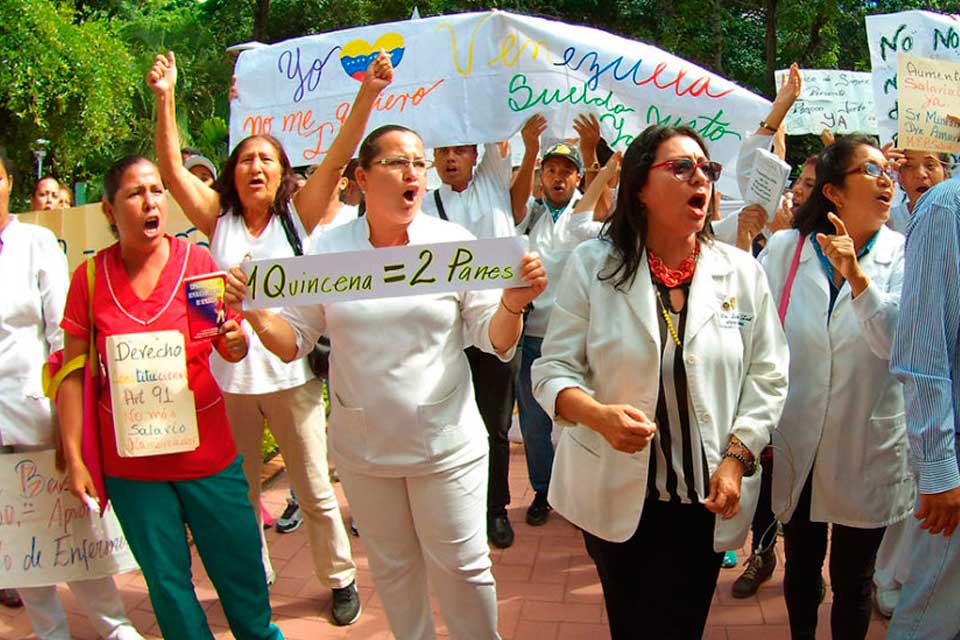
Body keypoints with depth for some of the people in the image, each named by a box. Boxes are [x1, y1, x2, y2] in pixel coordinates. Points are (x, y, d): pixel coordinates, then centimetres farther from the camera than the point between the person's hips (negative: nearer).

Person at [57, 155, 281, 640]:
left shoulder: (197, 261, -5)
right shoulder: (90, 276, -5)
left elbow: (232, 348, 0)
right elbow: (73, 372, 0)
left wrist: (236, 342, -24)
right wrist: (73, 457, -4)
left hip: (207, 453, 0)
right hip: (129, 464, 0)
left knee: (239, 569, 9)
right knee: (166, 580, 12)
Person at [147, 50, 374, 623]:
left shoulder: (297, 217, 1)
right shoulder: (219, 221, 5)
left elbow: (338, 158, -8)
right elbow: (172, 168, -2)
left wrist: (369, 93, -16)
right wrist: (165, 98, -10)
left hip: (291, 375, -2)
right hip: (230, 376, 2)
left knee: (315, 491, 8)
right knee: (238, 494, 15)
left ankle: (341, 578, 27)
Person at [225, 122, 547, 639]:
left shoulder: (454, 242, -9)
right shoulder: (327, 250, -5)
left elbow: (493, 341, -6)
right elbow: (293, 341, 0)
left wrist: (514, 302, -26)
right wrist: (253, 311, -19)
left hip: (446, 443, -2)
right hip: (360, 445, 2)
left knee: (461, 566, 8)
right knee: (391, 566, 20)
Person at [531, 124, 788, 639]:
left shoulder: (741, 271, -1)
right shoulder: (592, 265, -7)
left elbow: (767, 377, 1)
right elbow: (554, 369, -7)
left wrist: (736, 459, -9)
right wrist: (600, 415, -26)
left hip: (706, 499, 1)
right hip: (615, 495, -1)